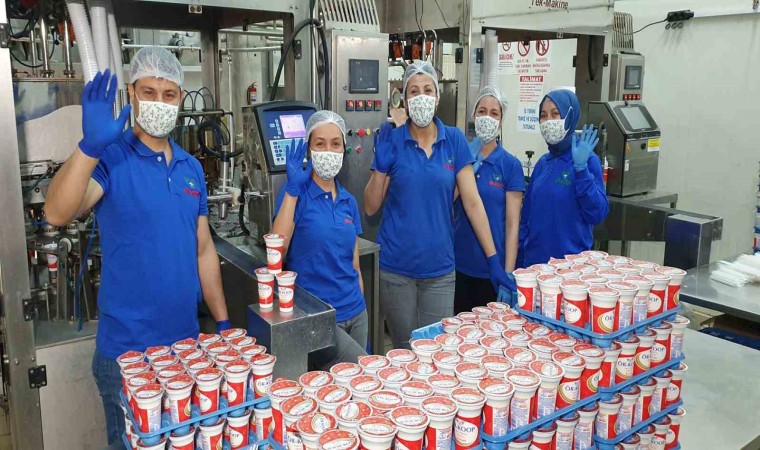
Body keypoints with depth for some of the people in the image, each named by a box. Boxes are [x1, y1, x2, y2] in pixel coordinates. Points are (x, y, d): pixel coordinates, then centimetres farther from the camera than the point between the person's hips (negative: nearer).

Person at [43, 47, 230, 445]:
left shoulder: (192, 168, 6)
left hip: (186, 340, 5)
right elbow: (57, 214, -26)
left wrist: (223, 322, 9)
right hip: (126, 349, -5)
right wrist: (90, 145, -38)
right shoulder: (111, 158, -9)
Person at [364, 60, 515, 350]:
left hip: (439, 268, 1)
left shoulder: (454, 140, 0)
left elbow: (472, 201, -1)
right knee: (405, 353, 12)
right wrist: (381, 164, -17)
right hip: (397, 268, -1)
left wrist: (494, 259, -4)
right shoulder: (392, 141, -4)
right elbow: (371, 207, -1)